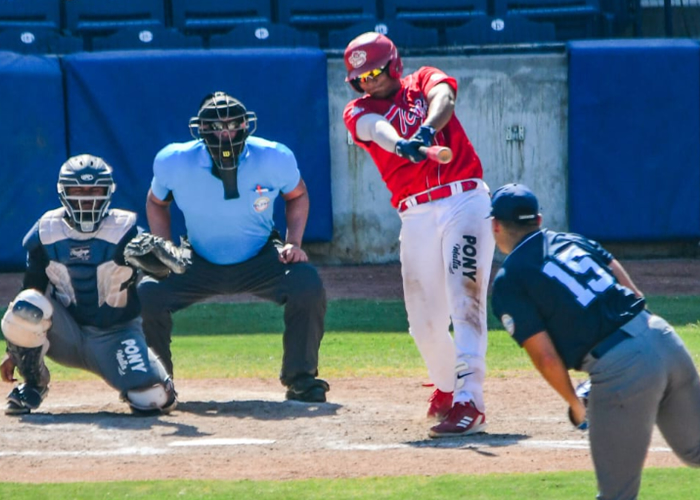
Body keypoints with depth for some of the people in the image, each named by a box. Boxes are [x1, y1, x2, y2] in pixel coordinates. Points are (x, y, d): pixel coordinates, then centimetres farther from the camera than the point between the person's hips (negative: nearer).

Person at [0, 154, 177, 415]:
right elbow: (32, 288, 4)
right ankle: (33, 382, -3)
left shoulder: (124, 231, -13)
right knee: (25, 308, -30)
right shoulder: (46, 232, -5)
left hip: (114, 334, -1)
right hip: (66, 333, 1)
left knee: (151, 398, -22)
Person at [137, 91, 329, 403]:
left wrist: (293, 243, -10)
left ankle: (301, 379, -8)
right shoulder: (174, 163, -19)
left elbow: (297, 196, 3)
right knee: (147, 295, -22)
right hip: (198, 266, 1)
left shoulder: (274, 160, -19)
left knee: (308, 286, -27)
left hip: (261, 259, -1)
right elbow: (156, 203, 3)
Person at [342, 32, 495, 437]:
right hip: (417, 217, 3)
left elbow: (443, 99, -14)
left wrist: (427, 128, -37)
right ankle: (447, 386, 32)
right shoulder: (358, 112, 10)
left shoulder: (425, 82, 10)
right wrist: (401, 144, -38)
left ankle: (469, 403, -22)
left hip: (466, 202, -3)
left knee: (466, 302, -15)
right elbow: (377, 127, -14)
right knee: (424, 320, 5)